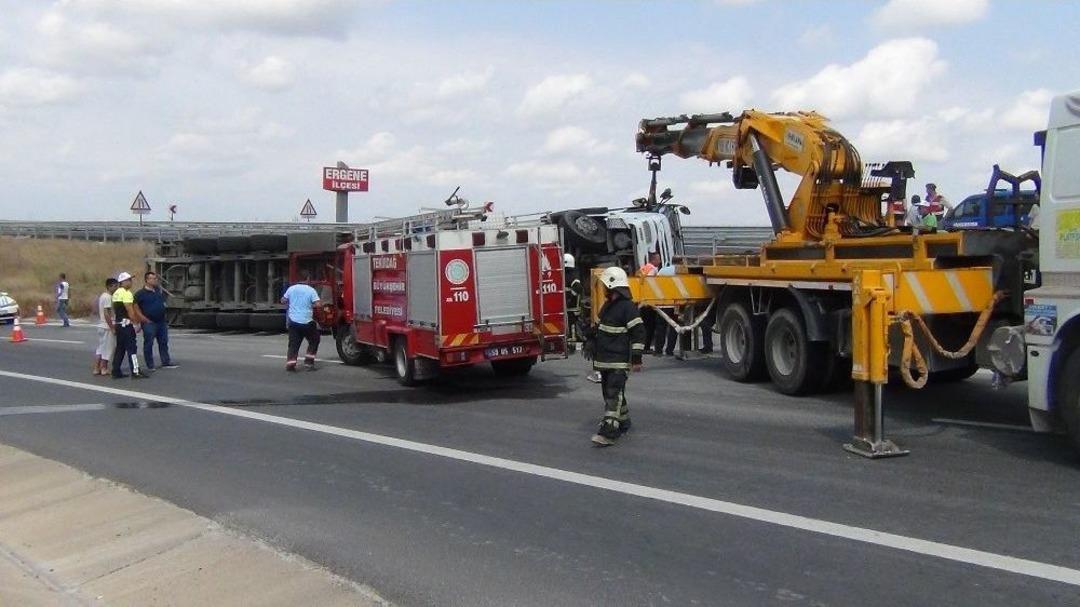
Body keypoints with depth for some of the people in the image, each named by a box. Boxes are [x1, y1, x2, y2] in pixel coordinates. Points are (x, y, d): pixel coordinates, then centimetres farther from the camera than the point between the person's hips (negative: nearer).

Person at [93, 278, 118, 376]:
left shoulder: (101, 296, 13)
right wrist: (112, 328, -19)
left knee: (100, 348, 13)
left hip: (101, 326, 10)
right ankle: (104, 369, 6)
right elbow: (107, 314, -22)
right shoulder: (108, 297, -17)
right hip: (107, 327, -10)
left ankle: (96, 369, 14)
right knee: (107, 349, 0)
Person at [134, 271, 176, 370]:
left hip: (162, 321, 6)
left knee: (163, 343, 10)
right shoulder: (140, 293, -8)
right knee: (148, 344, 0)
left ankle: (166, 362, 16)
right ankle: (150, 366, 5)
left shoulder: (159, 289, 10)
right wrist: (144, 318, -14)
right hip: (149, 323, -6)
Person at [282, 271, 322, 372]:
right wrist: (311, 305, 4)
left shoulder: (291, 289, 4)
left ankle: (290, 363, -4)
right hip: (307, 322, -3)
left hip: (293, 321, 3)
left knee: (293, 344, 9)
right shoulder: (311, 290, -8)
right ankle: (308, 362, 8)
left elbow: (283, 300, 15)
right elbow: (317, 304, -16)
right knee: (314, 341, 15)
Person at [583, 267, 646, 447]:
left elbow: (639, 332, -16)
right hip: (605, 359, 9)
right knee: (609, 393, 15)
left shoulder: (627, 307, -14)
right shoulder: (608, 305, 15)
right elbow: (599, 328, 29)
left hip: (619, 361, -9)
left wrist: (636, 359, -18)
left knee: (614, 394, -14)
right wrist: (591, 344, 31)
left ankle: (609, 432, -19)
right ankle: (623, 422, 29)